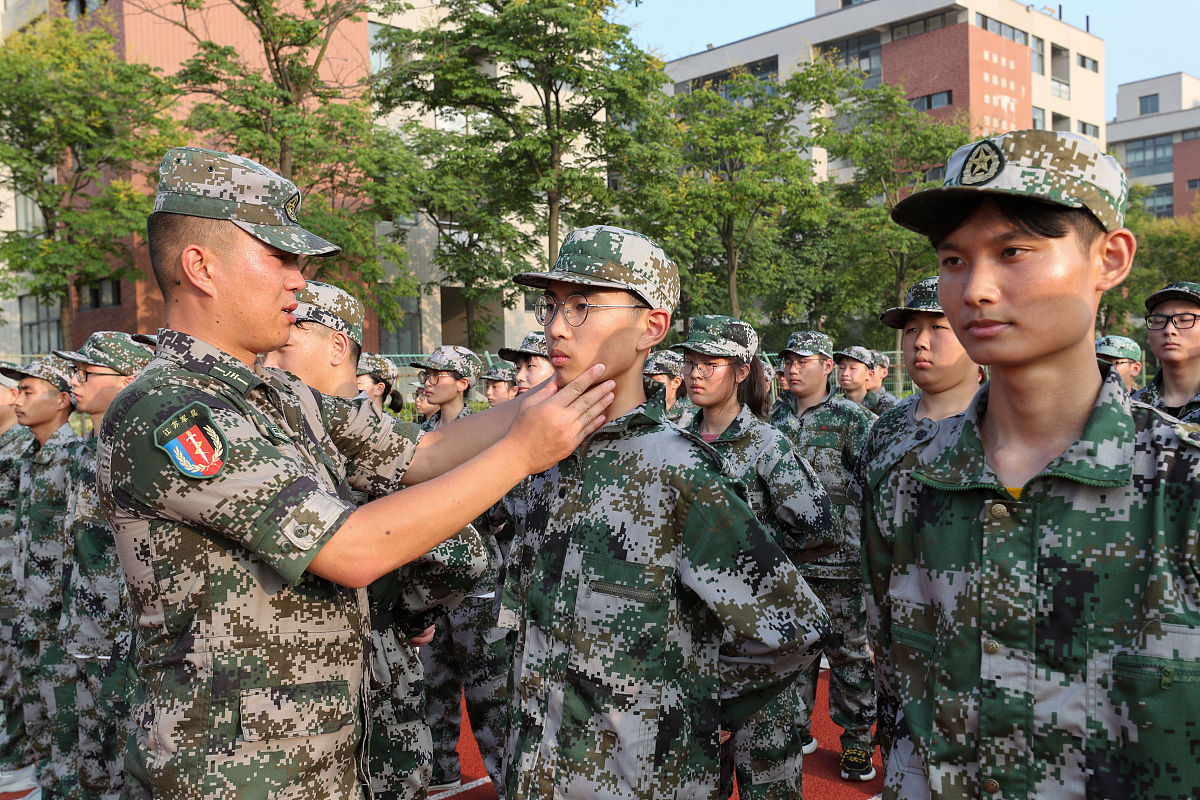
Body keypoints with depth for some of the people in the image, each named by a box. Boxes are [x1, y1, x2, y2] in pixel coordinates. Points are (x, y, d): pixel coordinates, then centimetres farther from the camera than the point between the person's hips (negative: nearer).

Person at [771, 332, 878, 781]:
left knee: (848, 652, 5)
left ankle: (857, 741, 19)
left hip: (838, 558, -5)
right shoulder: (775, 417, 10)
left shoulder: (852, 418, -5)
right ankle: (796, 730, 28)